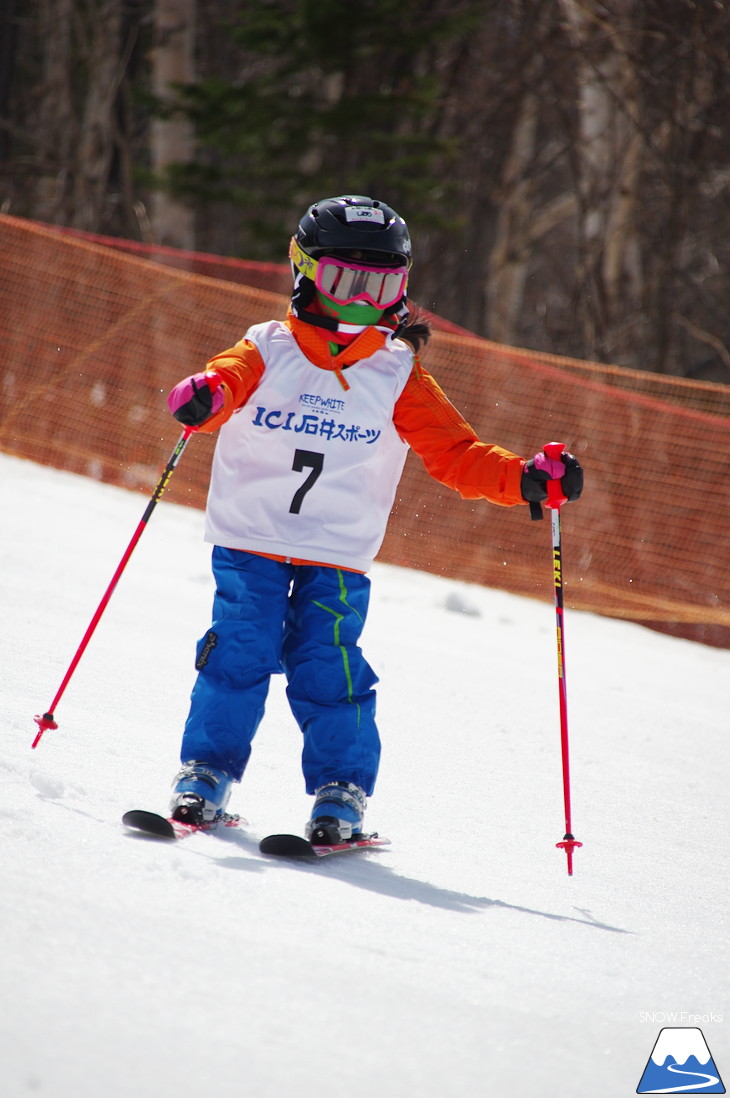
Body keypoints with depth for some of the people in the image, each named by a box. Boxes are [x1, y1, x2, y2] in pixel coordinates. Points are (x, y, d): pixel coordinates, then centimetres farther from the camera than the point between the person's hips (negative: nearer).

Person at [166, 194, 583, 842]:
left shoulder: (397, 376, 6)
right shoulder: (267, 352, 1)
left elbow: (456, 454, 4)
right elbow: (228, 378, -19)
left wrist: (522, 478, -12)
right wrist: (205, 397, -44)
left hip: (338, 557, 0)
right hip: (249, 540, 0)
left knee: (326, 669, -9)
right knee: (240, 654, -10)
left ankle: (342, 793, 2)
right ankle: (207, 775, 4)